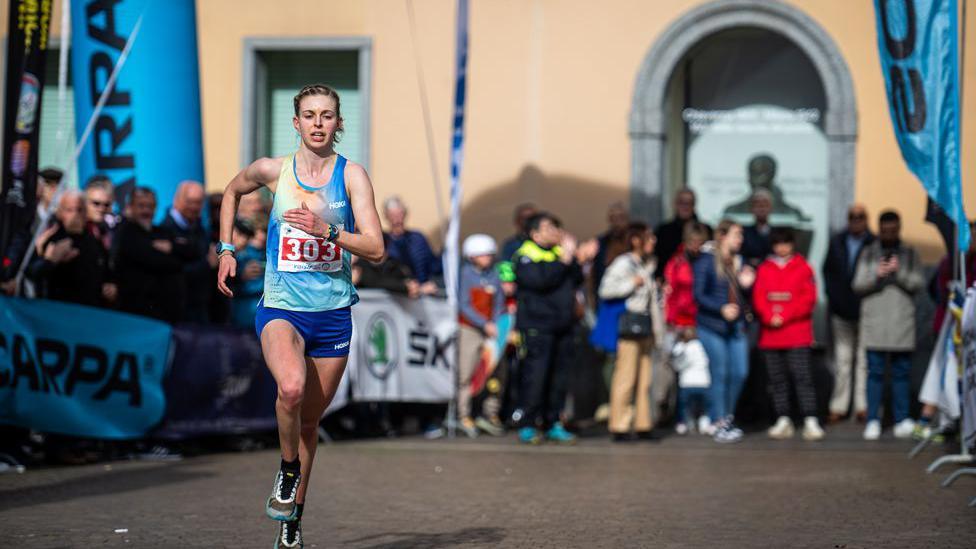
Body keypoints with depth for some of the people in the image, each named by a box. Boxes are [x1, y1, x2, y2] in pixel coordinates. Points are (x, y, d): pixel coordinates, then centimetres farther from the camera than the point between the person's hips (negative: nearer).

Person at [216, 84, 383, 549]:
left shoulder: (351, 175, -3)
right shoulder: (272, 170, 1)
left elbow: (375, 249, -10)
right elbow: (232, 192, 23)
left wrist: (326, 230, -24)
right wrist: (226, 250, 16)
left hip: (333, 314, 1)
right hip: (280, 307, -1)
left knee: (309, 422, 11)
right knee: (291, 388, -31)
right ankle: (288, 468, -4)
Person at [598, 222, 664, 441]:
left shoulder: (648, 265, 18)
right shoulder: (623, 263, -7)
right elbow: (605, 290, -17)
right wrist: (632, 284, -13)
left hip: (646, 325, 8)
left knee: (644, 380, 8)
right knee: (625, 378, -9)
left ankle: (642, 425, 12)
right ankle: (619, 426, -6)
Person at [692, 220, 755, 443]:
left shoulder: (739, 262, 12)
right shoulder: (706, 261, -5)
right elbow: (699, 294, -9)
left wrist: (746, 285, -4)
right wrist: (721, 309, -20)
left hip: (736, 326, 5)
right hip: (712, 326, -5)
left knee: (740, 372, 1)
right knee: (720, 373, -4)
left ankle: (727, 416, 20)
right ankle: (720, 424, 3)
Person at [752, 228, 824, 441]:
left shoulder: (803, 268, 3)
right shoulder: (764, 269, 10)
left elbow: (808, 299, -3)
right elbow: (758, 298, 4)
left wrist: (785, 316, -11)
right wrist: (769, 317, -14)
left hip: (797, 334, -3)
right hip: (770, 334, 3)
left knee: (802, 376, -9)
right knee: (777, 379, 6)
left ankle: (811, 421, -11)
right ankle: (783, 421, 12)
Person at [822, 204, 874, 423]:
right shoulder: (837, 242, 9)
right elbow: (827, 270, 16)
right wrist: (832, 293, 7)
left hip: (865, 309, -4)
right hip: (841, 310, 4)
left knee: (864, 358, 1)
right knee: (842, 358, 8)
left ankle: (862, 406, 6)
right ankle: (839, 406, 12)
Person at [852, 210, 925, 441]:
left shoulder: (910, 254, 10)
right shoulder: (869, 253, 9)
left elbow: (918, 283, -1)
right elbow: (857, 286, 3)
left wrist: (899, 273, -16)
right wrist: (876, 276, -14)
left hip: (902, 324, 1)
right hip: (874, 323, -1)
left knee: (902, 372, 3)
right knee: (875, 372, -1)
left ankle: (902, 420, 7)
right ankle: (873, 420, 1)